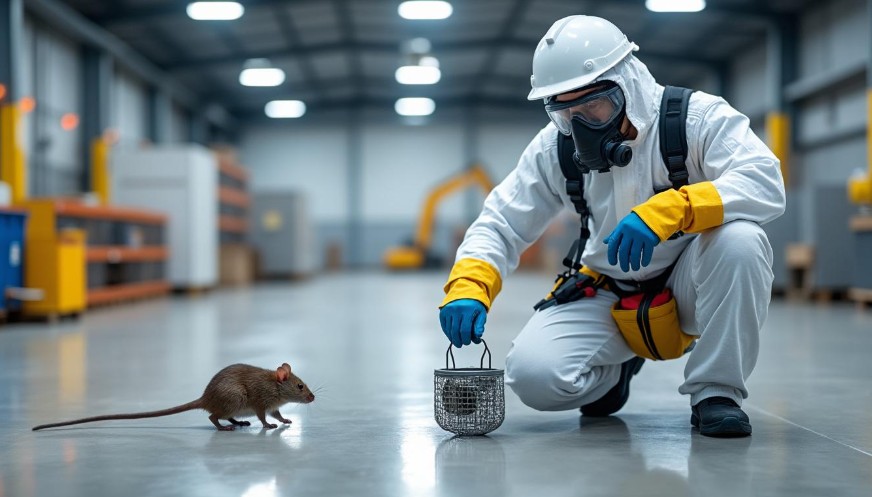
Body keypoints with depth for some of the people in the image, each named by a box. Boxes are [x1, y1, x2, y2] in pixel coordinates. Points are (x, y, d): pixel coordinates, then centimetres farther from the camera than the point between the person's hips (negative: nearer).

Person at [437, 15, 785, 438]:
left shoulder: (696, 116, -18)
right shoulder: (556, 147, -7)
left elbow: (766, 184, -33)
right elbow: (501, 224, -4)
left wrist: (669, 210, -47)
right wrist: (469, 286, -25)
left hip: (690, 288, -2)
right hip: (610, 296, 3)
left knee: (740, 239, -34)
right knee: (534, 375, -21)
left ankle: (716, 390, -14)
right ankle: (615, 370, 16)